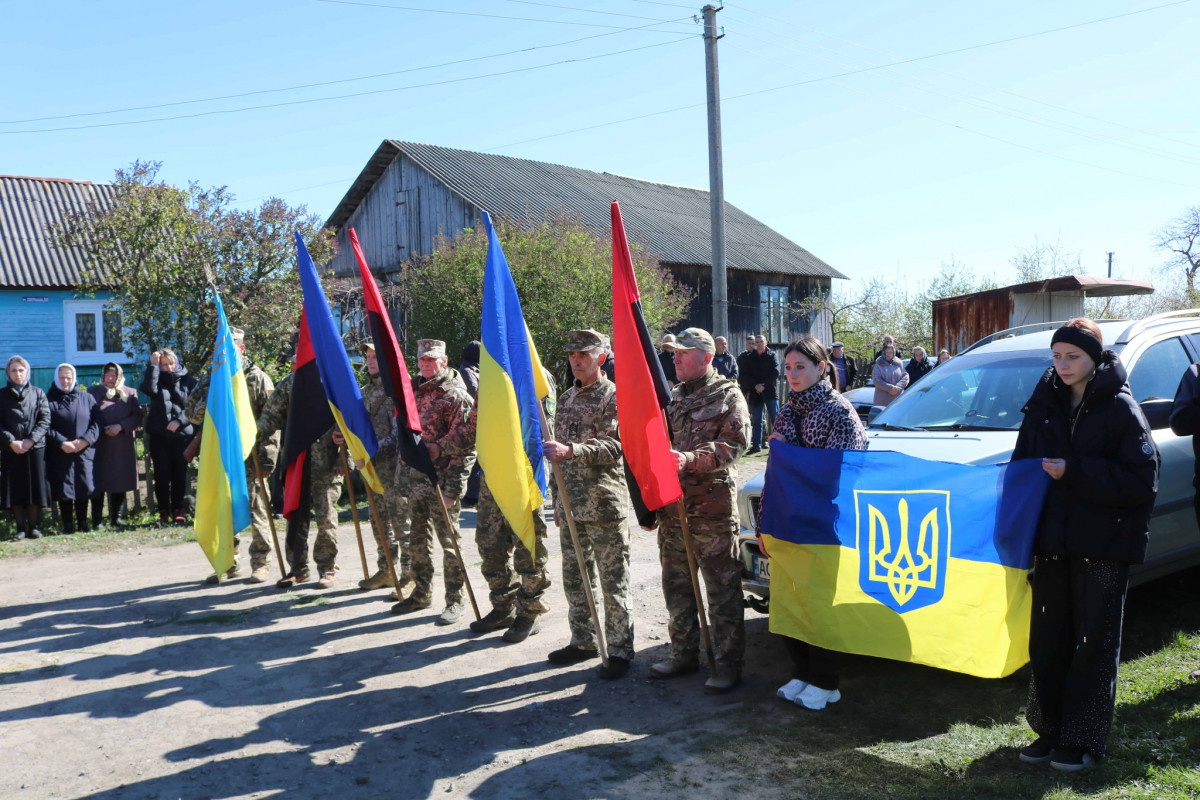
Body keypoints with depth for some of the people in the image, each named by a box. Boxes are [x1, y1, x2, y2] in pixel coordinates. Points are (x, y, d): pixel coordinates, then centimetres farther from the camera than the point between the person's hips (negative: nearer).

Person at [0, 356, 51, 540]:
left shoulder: (38, 393, 7)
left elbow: (45, 420, 0)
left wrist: (31, 440, -12)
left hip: (35, 449, -1)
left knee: (35, 488, 1)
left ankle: (34, 526, 9)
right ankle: (20, 528, 9)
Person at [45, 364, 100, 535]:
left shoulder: (87, 398, 11)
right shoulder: (49, 400, 5)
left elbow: (96, 423, 5)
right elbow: (46, 427, -2)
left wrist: (85, 440, -10)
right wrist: (62, 443, -14)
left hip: (84, 451, 1)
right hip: (60, 454, -1)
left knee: (84, 487, 0)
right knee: (64, 488, -1)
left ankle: (82, 522, 12)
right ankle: (67, 524, 8)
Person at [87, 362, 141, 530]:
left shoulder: (130, 393, 10)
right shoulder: (93, 392, 9)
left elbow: (137, 416, 1)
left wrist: (121, 426, -13)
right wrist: (102, 430, -11)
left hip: (123, 445, 1)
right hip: (100, 445, -1)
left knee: (120, 483, 6)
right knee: (99, 482, -2)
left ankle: (117, 518, 15)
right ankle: (96, 521, 3)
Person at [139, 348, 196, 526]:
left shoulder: (187, 381, 7)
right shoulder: (157, 379, 8)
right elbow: (147, 388, -16)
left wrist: (180, 421, -11)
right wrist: (153, 365, -11)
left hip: (182, 435, 0)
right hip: (159, 436, 0)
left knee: (180, 474, 2)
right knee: (162, 475, -1)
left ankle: (177, 511, 11)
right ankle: (163, 511, 9)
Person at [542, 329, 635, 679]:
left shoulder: (614, 395, -7)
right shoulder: (568, 397, 15)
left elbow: (614, 447, -19)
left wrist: (570, 450, -33)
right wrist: (558, 501, 19)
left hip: (604, 504, -7)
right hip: (571, 504, 7)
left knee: (613, 580, 0)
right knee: (574, 578, 15)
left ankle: (620, 650, 11)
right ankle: (583, 641, 29)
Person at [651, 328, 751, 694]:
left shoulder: (727, 395, -3)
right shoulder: (674, 397, 17)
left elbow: (733, 444, -14)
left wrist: (690, 459, -26)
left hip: (713, 507, -7)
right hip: (673, 504, 7)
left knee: (722, 589, -1)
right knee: (676, 585, 15)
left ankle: (728, 664, 9)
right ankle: (684, 653, 28)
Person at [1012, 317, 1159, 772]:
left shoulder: (1120, 408, -7)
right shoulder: (1044, 406, 7)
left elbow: (1142, 480, -14)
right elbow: (1023, 466, 12)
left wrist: (1074, 472, -21)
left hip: (1104, 546, -4)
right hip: (1052, 542, 5)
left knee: (1094, 643, 5)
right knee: (1048, 640, 10)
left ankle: (1083, 741, 16)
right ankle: (1050, 731, 23)